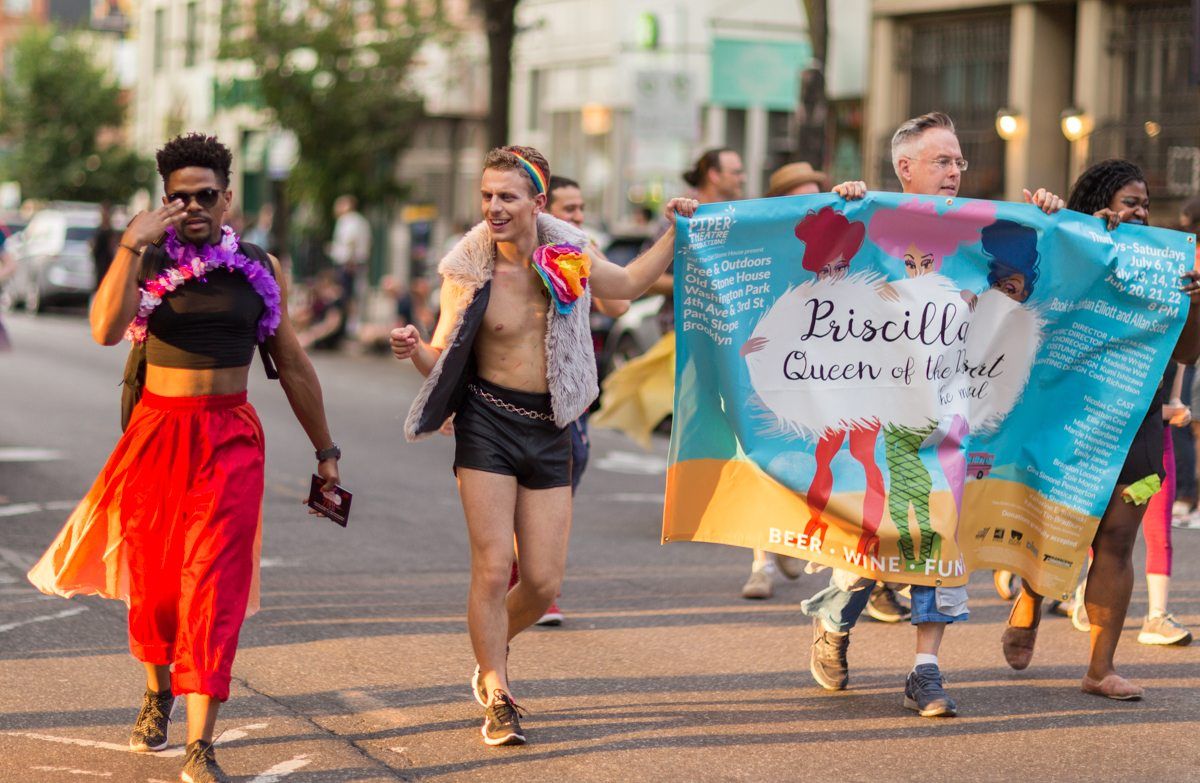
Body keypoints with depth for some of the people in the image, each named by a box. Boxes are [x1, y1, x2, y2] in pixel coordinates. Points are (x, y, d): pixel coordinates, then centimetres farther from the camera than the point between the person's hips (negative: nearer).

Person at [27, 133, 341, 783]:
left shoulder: (260, 268, 6)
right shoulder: (146, 260, -1)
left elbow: (292, 364, 15)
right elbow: (105, 329, -21)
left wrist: (324, 449, 18)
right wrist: (133, 243, -26)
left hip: (230, 438, 0)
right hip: (157, 430, 0)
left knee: (214, 581, -9)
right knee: (153, 574, 10)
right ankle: (157, 692, 39)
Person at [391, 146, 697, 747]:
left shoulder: (568, 256, 3)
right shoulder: (469, 272, -5)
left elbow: (627, 284, 23)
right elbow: (442, 360, -2)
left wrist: (676, 232, 17)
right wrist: (413, 350, -23)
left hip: (550, 431, 3)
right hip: (487, 424, -3)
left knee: (543, 583, 2)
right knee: (493, 568, -10)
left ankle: (489, 653, 33)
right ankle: (497, 697, 6)